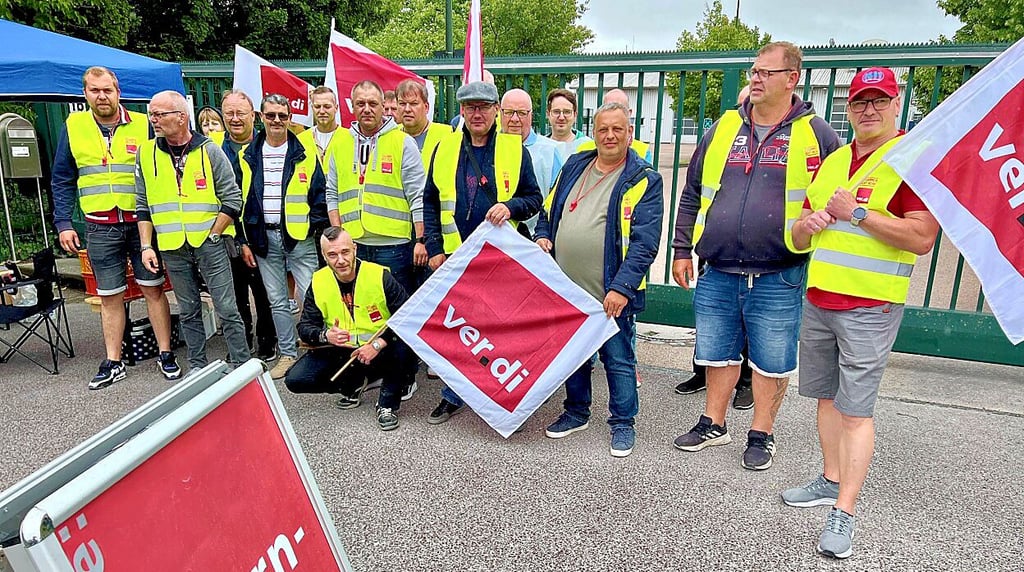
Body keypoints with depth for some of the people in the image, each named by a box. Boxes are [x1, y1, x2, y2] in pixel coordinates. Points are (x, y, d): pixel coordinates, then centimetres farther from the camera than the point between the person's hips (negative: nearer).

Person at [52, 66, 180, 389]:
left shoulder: (143, 125, 1)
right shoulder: (73, 127, 6)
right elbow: (63, 180, 9)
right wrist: (63, 223, 1)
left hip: (142, 223, -1)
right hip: (100, 228, 2)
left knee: (153, 290, 4)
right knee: (109, 297, 8)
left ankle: (166, 355, 15)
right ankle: (113, 363, 18)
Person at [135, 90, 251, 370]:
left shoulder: (210, 150, -2)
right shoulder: (146, 153, 8)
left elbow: (232, 199, -3)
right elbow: (142, 205, 11)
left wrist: (212, 235, -7)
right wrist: (146, 246, 5)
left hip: (210, 245, -3)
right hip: (172, 249, 3)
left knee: (227, 310, -2)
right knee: (189, 312, 12)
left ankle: (242, 366, 8)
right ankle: (198, 368, 23)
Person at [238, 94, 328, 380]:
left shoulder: (305, 153, 0)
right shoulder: (249, 155, 9)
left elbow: (319, 194, 0)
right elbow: (242, 198, 11)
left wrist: (314, 228, -8)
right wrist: (246, 240, 6)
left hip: (299, 237, -3)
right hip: (264, 238, 4)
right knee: (277, 301, 11)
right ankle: (287, 353, 23)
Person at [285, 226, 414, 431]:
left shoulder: (380, 276, -16)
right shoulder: (318, 282, -5)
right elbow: (305, 327, -1)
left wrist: (378, 344, -29)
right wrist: (326, 336, -24)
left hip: (380, 353, -3)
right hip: (339, 353, 4)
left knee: (404, 345, -36)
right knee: (295, 380, -13)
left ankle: (388, 404, -9)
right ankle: (353, 384, 15)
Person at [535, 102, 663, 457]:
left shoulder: (643, 180, -6)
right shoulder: (574, 167, 10)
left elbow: (644, 242, -14)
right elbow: (549, 211, 20)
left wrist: (621, 287, -21)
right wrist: (543, 236, 0)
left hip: (611, 294, -5)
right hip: (566, 289, 6)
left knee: (618, 359, 5)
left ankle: (623, 424, 24)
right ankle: (576, 412, 36)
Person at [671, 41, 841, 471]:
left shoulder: (815, 134, 1)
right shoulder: (723, 129, 9)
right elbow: (692, 195, 13)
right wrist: (682, 249, 9)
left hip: (778, 279, -3)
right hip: (717, 275, 3)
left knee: (771, 361, 9)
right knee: (718, 354, 15)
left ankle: (761, 435, 27)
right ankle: (712, 424, 32)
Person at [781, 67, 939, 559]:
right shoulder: (831, 162, 15)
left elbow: (922, 238, -17)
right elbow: (800, 238, 19)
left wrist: (856, 212, -17)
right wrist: (806, 225, -3)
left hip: (870, 306, -7)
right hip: (818, 299, 7)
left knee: (855, 409, -4)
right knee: (826, 396, 15)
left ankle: (844, 512, 4)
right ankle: (832, 480, 31)